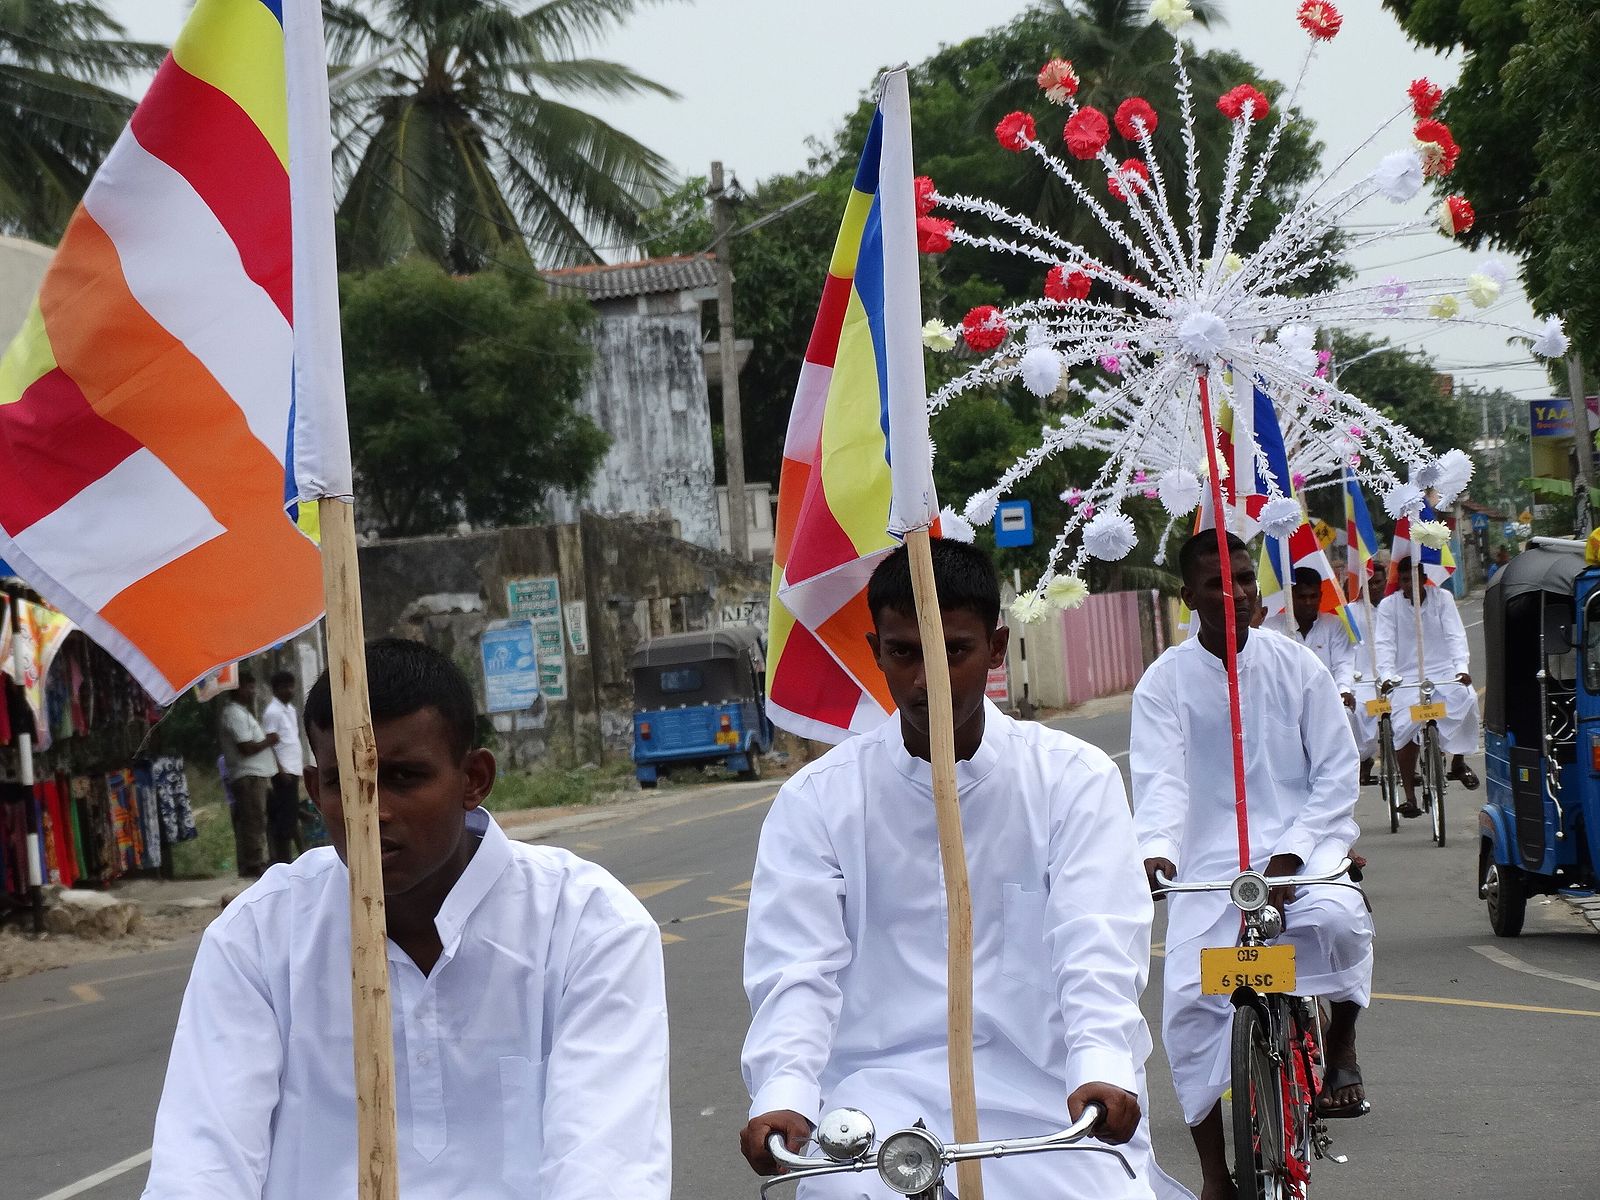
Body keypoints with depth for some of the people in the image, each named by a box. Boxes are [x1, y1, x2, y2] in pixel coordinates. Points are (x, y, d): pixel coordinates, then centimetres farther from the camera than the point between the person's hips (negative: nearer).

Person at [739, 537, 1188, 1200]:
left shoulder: (1074, 778, 3)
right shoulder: (816, 800, 5)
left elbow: (1097, 946, -9)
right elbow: (796, 971, -4)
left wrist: (1101, 1070, -29)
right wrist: (783, 1095, -24)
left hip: (1048, 1089, 1)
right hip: (887, 1084, -1)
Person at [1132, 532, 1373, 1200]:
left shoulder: (1296, 666, 1)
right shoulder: (1166, 681, -1)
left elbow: (1336, 773, 0)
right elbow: (1159, 777, -13)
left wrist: (1289, 855, -14)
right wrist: (1155, 849, -34)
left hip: (1300, 845, 0)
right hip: (1210, 860, 1)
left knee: (1337, 918, -33)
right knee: (1188, 1003, -13)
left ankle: (1340, 1046, -4)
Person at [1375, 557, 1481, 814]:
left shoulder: (1442, 598, 2)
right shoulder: (1389, 605, 1)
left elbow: (1455, 635, -6)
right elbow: (1384, 644, -8)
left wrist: (1462, 667, -24)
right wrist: (1386, 675, -26)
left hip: (1444, 672, 0)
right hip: (1407, 677, 0)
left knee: (1465, 698, -29)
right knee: (1405, 726, -22)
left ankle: (1458, 761, -5)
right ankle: (1410, 796, -13)